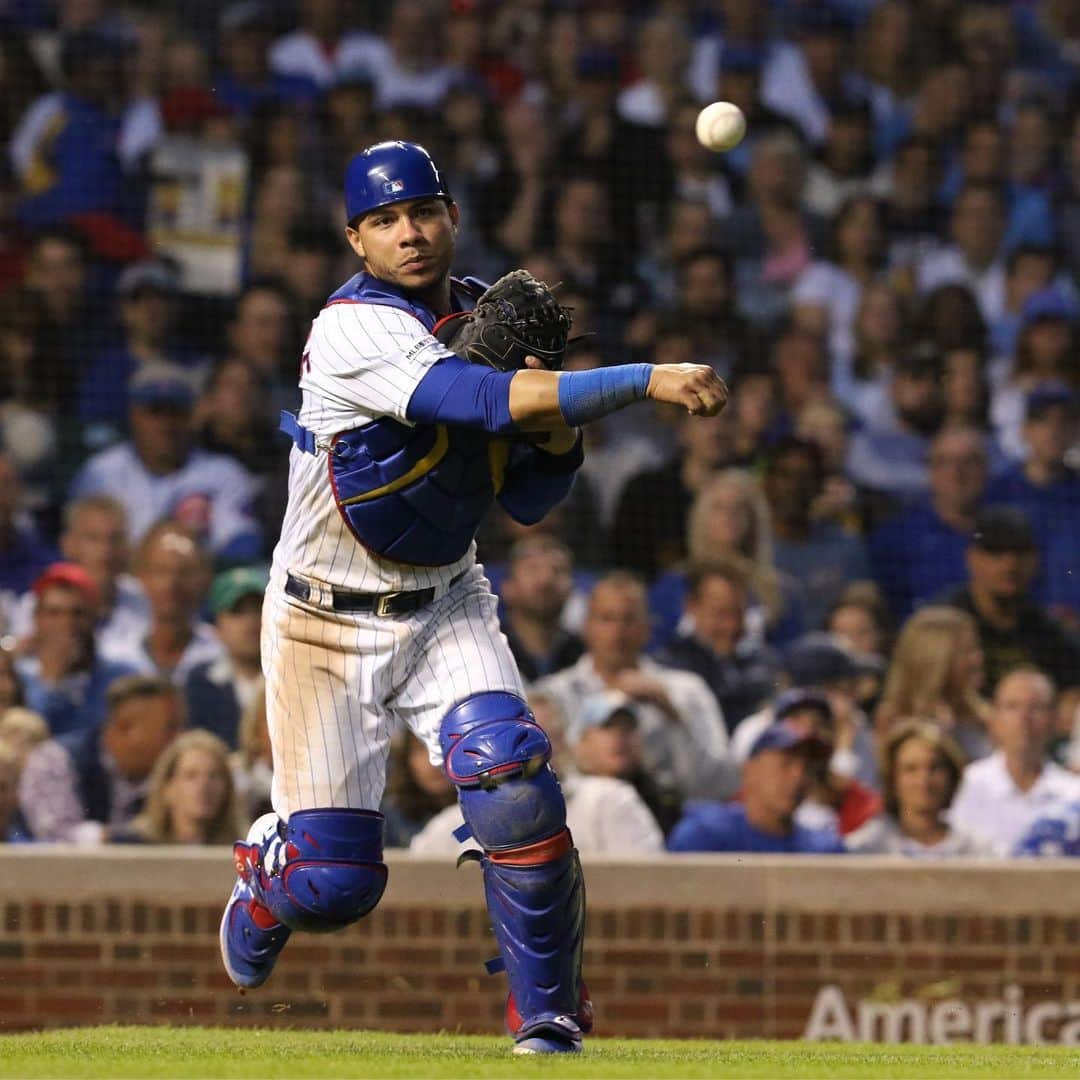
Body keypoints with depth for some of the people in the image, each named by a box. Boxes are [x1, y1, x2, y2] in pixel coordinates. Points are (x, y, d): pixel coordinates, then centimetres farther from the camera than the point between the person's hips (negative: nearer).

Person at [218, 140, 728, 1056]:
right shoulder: (357, 329, -23)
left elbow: (527, 500, 4)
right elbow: (492, 401, -37)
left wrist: (559, 433, -17)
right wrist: (646, 381, -41)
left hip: (445, 609, 5)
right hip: (328, 625, -5)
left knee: (513, 780, -22)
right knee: (335, 879, -4)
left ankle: (548, 1014, -5)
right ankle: (267, 879, 35)